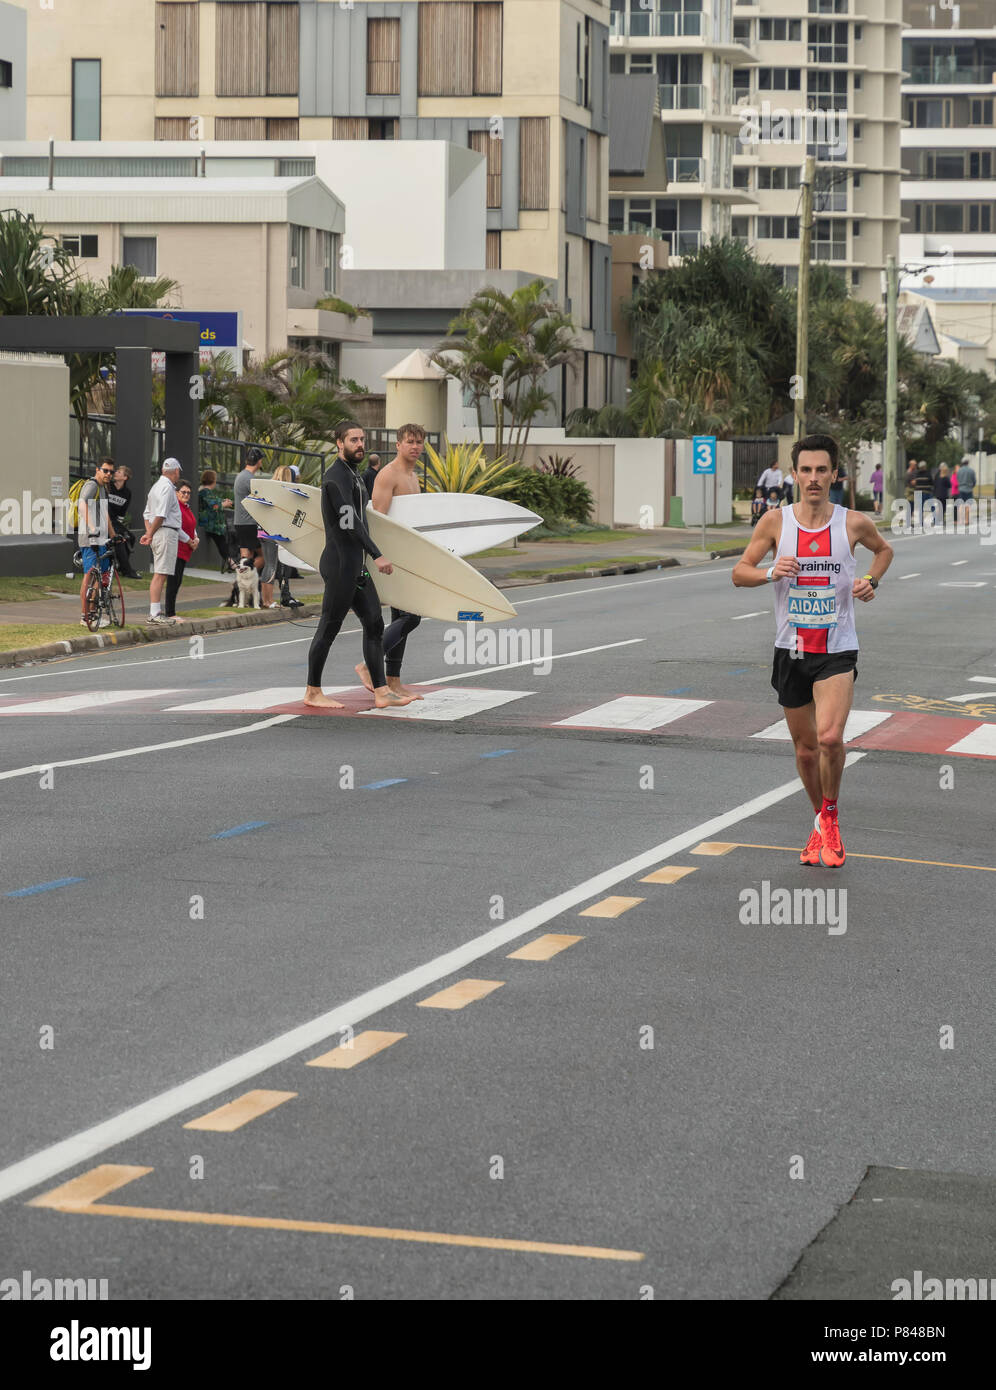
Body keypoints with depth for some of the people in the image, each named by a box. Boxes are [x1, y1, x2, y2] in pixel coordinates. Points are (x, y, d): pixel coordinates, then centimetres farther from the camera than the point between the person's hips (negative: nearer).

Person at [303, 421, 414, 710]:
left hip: (357, 567, 10)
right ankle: (313, 692, 5)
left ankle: (381, 692, 2)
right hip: (341, 564, -10)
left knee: (374, 624, 4)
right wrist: (377, 555, -32)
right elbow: (350, 521, -25)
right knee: (329, 628, -3)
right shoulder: (336, 477, -14)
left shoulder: (352, 477, 19)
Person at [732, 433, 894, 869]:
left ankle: (829, 816, 3)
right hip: (791, 649, 2)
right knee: (806, 748, 11)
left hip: (837, 649, -2)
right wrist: (771, 573, -17)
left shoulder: (854, 523, -3)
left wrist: (871, 581, 0)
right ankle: (822, 824, 33)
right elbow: (739, 572, 3)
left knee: (830, 737, -22)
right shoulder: (775, 522, -2)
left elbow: (884, 549, 19)